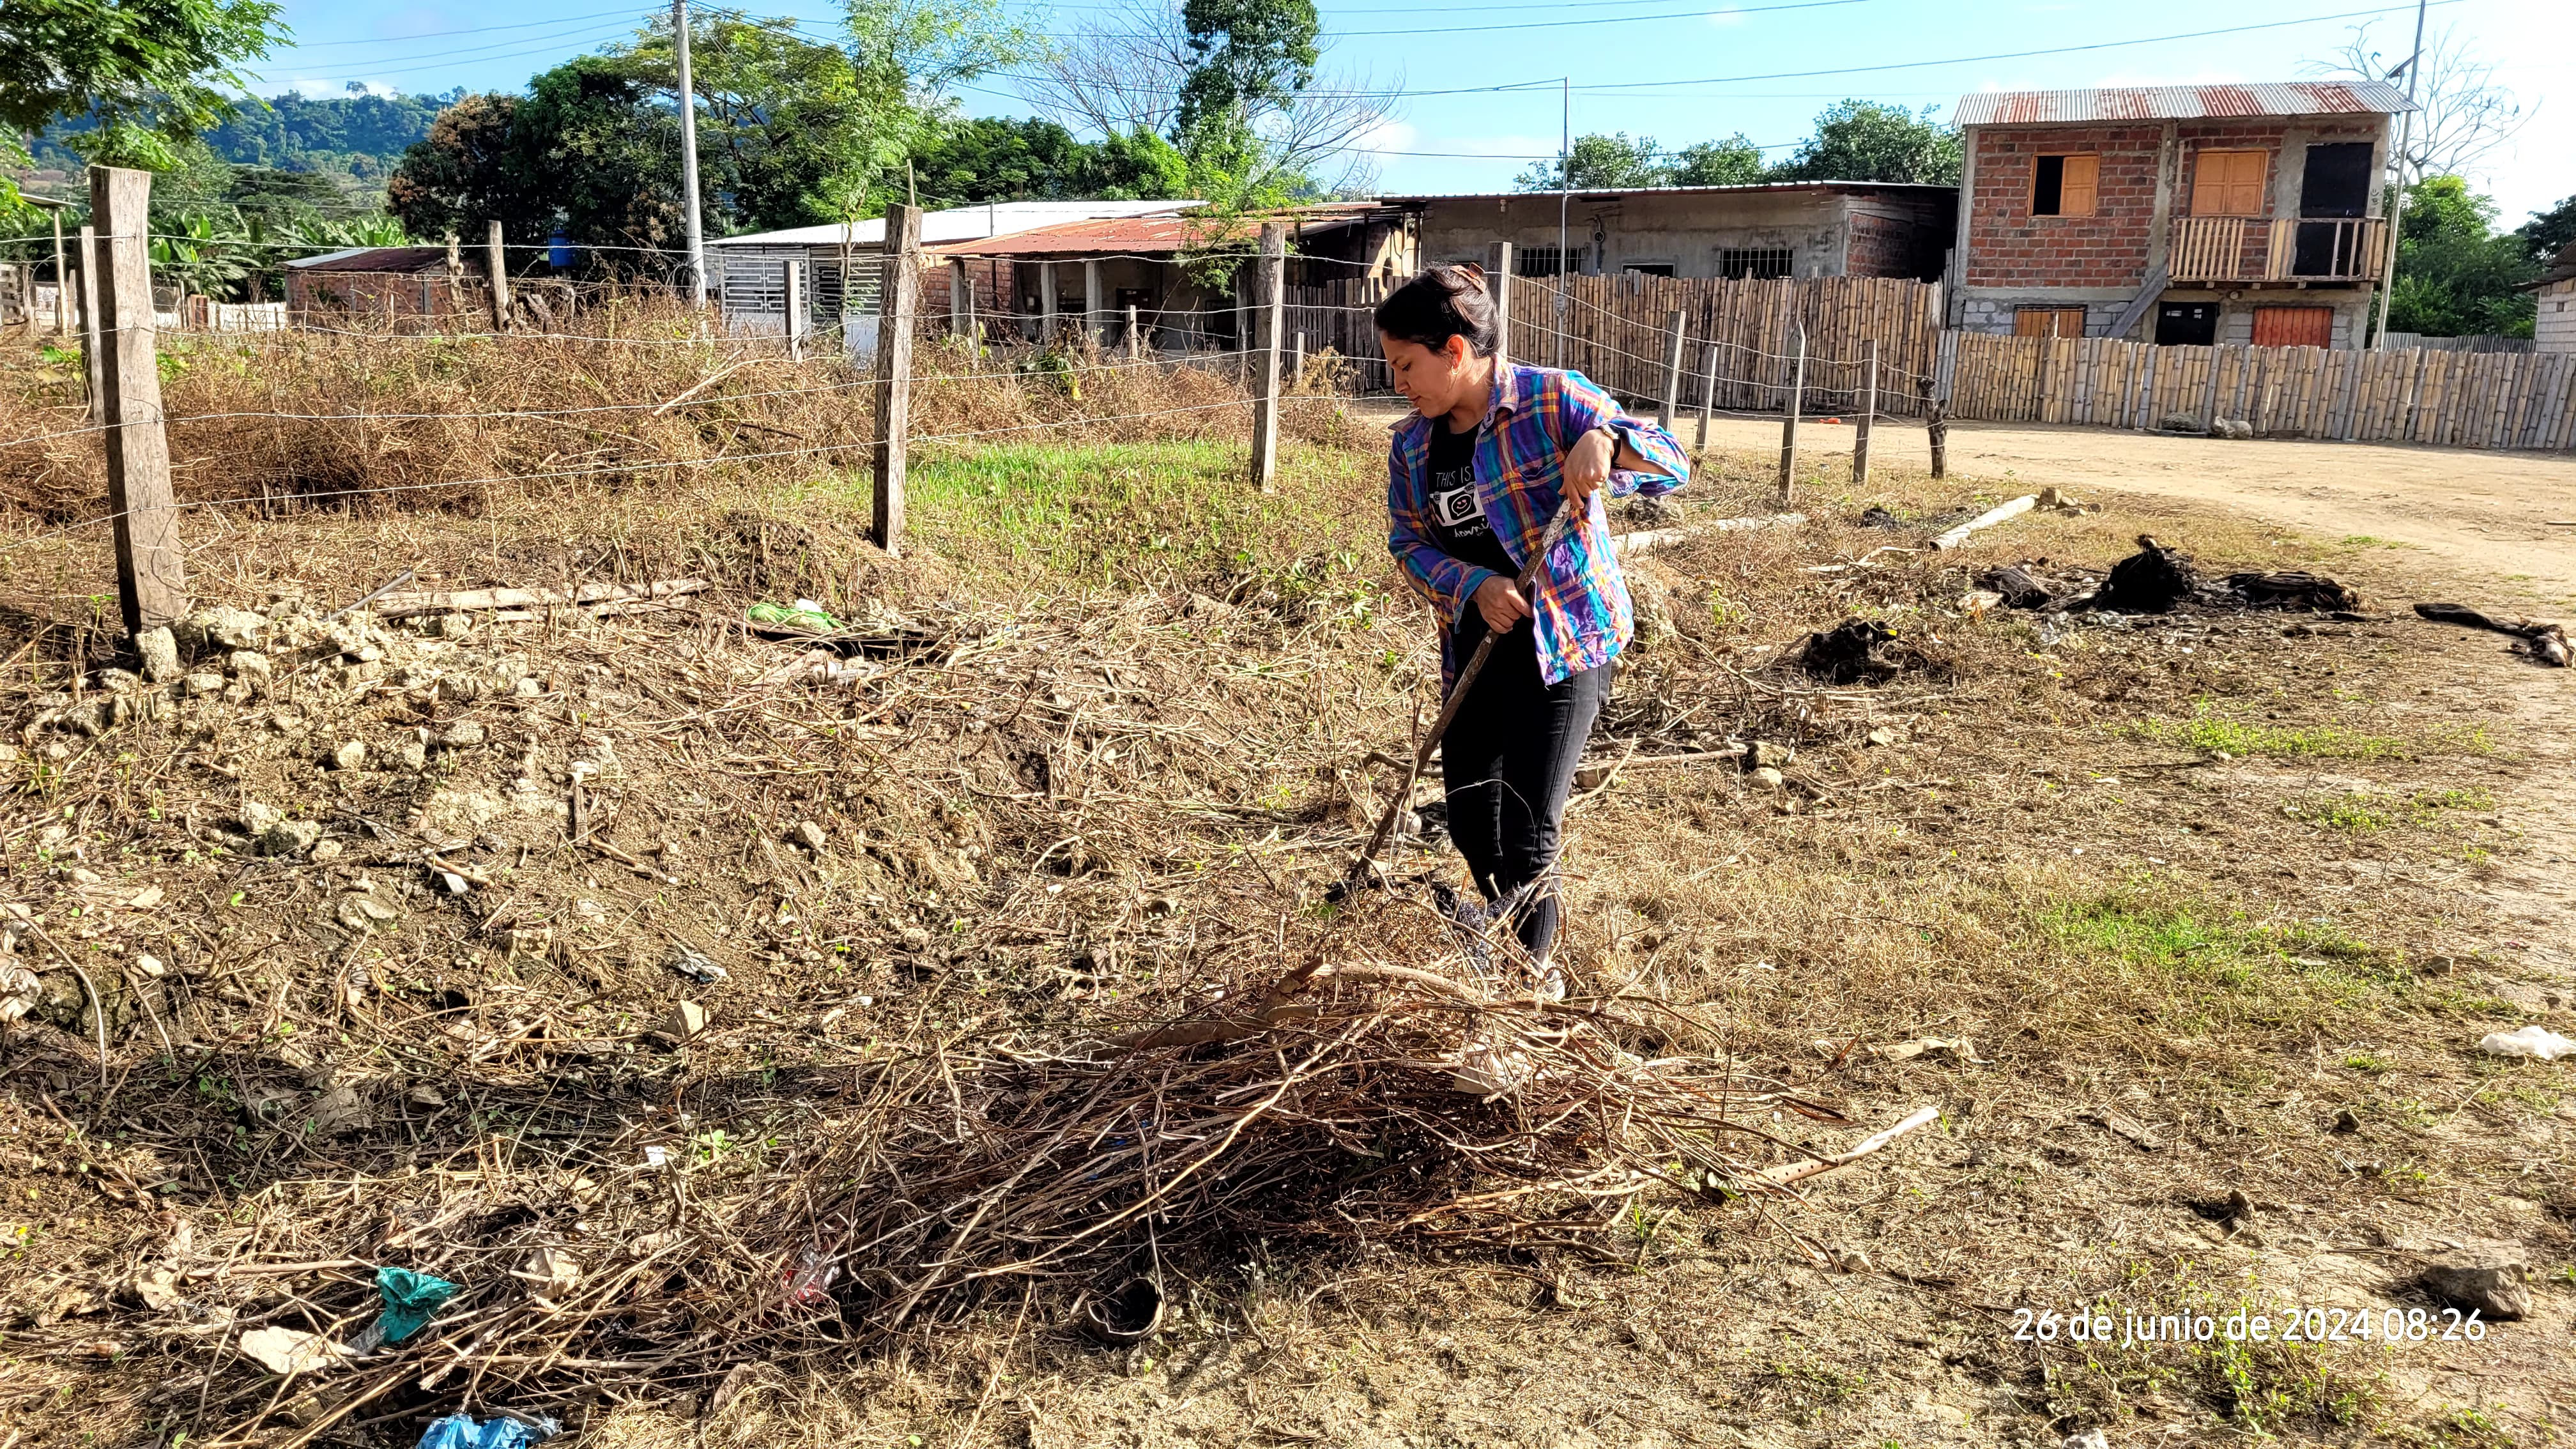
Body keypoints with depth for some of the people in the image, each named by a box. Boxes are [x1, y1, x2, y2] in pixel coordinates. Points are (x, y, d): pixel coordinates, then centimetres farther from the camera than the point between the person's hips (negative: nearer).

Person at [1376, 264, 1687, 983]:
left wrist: (1605, 441, -36)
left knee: (1528, 833, -6)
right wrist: (1474, 585, -16)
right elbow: (1409, 543, 4)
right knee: (1468, 816, 17)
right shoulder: (1412, 445, 4)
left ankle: (1533, 973, 15)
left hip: (1562, 645, -6)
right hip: (1474, 647, 6)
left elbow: (1674, 463, -14)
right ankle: (1504, 920, 46)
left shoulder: (1553, 399, -12)